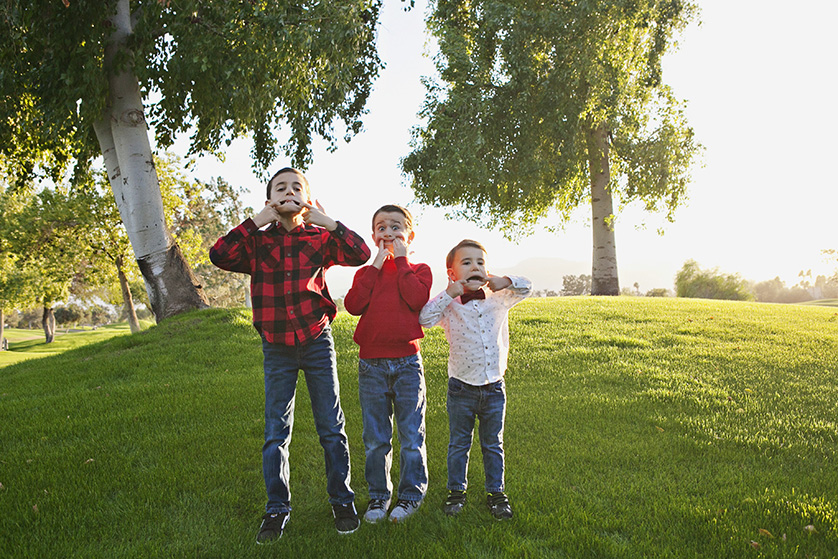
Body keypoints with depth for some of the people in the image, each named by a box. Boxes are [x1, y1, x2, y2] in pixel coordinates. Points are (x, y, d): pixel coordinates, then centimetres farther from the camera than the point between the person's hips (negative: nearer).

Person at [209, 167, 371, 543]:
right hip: (276, 348, 1)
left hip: (316, 342, 0)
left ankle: (342, 501, 23)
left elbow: (361, 254, -14)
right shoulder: (257, 241, 1)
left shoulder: (319, 237, 0)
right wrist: (256, 221, -14)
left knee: (331, 428, 7)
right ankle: (277, 508, 22)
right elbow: (219, 256, -15)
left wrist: (324, 220, -14)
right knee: (276, 431, 7)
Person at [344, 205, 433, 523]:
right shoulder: (366, 273, 12)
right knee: (375, 437, 9)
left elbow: (417, 298, -15)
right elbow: (353, 305, -7)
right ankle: (378, 495, 24)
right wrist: (376, 267, -6)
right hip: (371, 364, 2)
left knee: (411, 434, 5)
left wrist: (400, 260, -7)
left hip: (407, 361, -2)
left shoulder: (418, 270, 7)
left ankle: (411, 494, 21)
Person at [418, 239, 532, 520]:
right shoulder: (449, 306, -7)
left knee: (493, 445, 15)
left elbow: (526, 287, 8)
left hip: (494, 389, 2)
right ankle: (456, 491, 30)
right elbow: (424, 318, -21)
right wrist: (449, 293, -22)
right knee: (459, 444, 14)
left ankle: (496, 492, 30)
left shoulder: (498, 300, 2)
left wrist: (505, 281, -10)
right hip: (462, 390, -2)